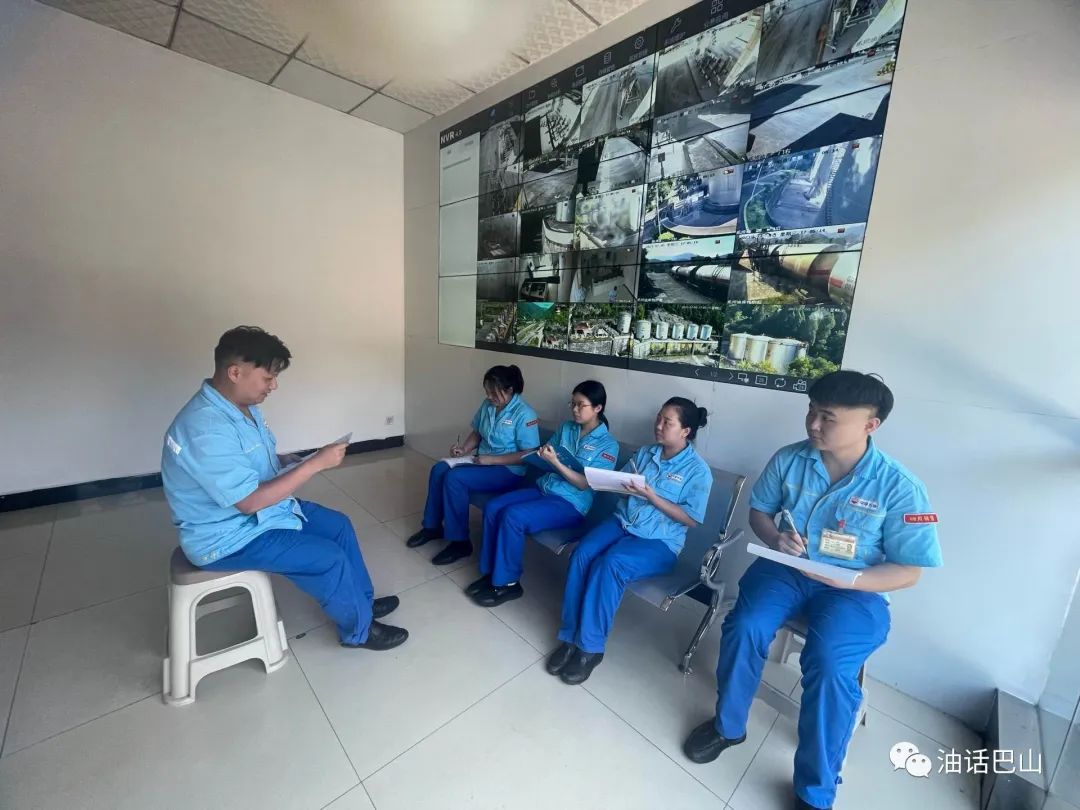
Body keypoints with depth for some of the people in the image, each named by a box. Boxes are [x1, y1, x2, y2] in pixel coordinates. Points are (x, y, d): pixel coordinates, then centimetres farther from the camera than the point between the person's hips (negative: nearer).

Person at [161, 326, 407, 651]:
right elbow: (250, 501, -30)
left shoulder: (243, 405, 0)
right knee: (328, 557, -15)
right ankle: (359, 629, 10)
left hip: (264, 506, 9)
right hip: (228, 536, -9)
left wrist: (297, 467, -5)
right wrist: (316, 463, -28)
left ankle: (362, 601, 26)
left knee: (338, 525, 9)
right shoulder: (206, 429, -31)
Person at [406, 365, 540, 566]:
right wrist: (464, 449, -5)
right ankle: (432, 526, 4)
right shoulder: (487, 405, 4)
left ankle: (460, 542, -12)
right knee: (439, 469, -13)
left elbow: (528, 455, -21)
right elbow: (477, 433, 17)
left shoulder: (524, 414, -19)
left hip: (509, 471, -8)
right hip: (482, 460, 8)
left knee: (455, 478, -25)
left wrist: (491, 459, -23)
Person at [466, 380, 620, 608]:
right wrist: (542, 454, -10)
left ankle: (507, 583, -7)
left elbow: (584, 484, -14)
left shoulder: (608, 444, -9)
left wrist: (555, 463, -23)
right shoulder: (566, 428, 9)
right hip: (543, 487, 7)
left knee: (513, 516, -25)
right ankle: (491, 571, 1)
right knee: (493, 508, -13)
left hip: (571, 503, -7)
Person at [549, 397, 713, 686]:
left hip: (659, 541, -4)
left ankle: (590, 647, -14)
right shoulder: (644, 453, 10)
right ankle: (570, 637, -10)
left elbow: (690, 519, -9)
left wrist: (651, 496, -18)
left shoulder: (698, 470, -5)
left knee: (609, 564, -31)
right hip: (621, 522, 5)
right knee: (581, 554, -23)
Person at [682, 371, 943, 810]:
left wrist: (845, 579, -23)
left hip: (854, 589, -2)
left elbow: (909, 571, -7)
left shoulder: (900, 488, -12)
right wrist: (775, 539, -14)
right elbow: (758, 511, 8)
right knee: (744, 628, -22)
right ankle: (728, 725, 7)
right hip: (785, 568, 3)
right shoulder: (788, 459, -4)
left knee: (829, 663, -28)